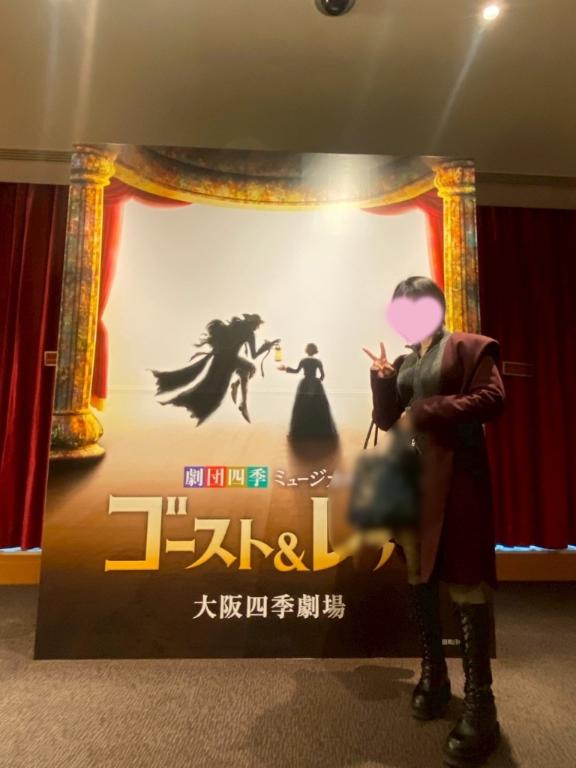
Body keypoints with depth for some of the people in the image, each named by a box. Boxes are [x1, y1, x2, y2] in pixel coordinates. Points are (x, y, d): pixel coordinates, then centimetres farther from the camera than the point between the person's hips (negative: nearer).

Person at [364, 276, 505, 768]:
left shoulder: (468, 347, 0)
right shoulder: (405, 362, 16)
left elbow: (492, 399, -13)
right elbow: (386, 420, 13)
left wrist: (426, 412, -15)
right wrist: (381, 380, -2)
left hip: (455, 473, -6)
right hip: (410, 476, 7)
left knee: (466, 580, -3)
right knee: (419, 575, 11)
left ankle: (480, 704, 9)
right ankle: (434, 675, 28)